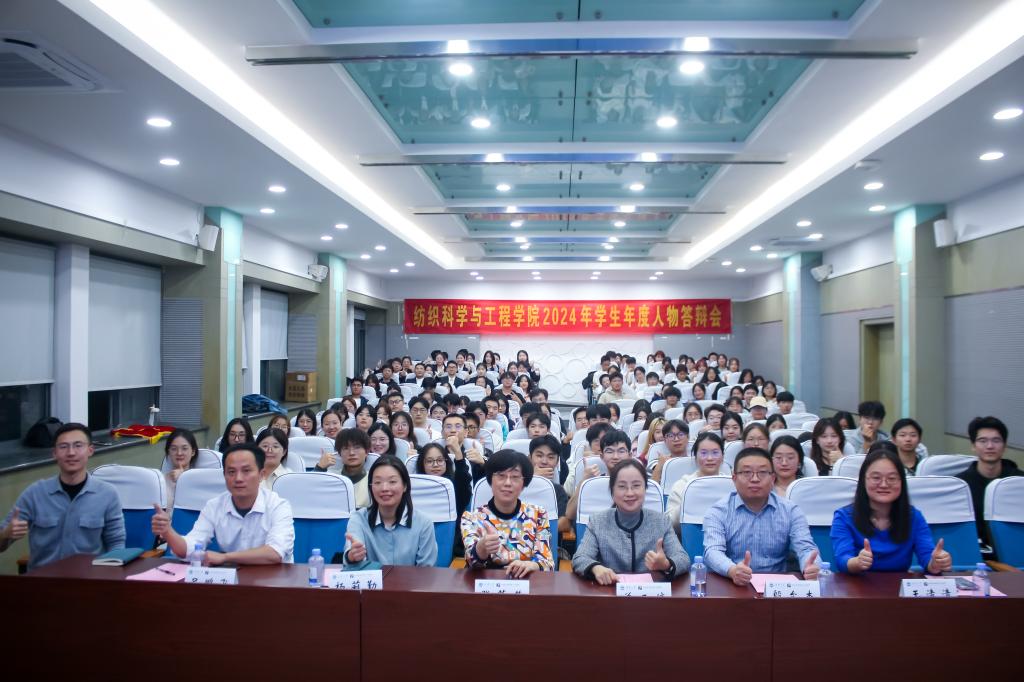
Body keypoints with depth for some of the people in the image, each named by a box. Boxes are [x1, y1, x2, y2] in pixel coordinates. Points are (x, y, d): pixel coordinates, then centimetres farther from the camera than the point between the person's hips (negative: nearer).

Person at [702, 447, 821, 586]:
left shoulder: (791, 511, 7)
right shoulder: (718, 512, -1)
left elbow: (805, 548, -4)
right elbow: (713, 551, -16)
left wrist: (810, 568, -28)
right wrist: (732, 571, -38)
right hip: (732, 587, -2)